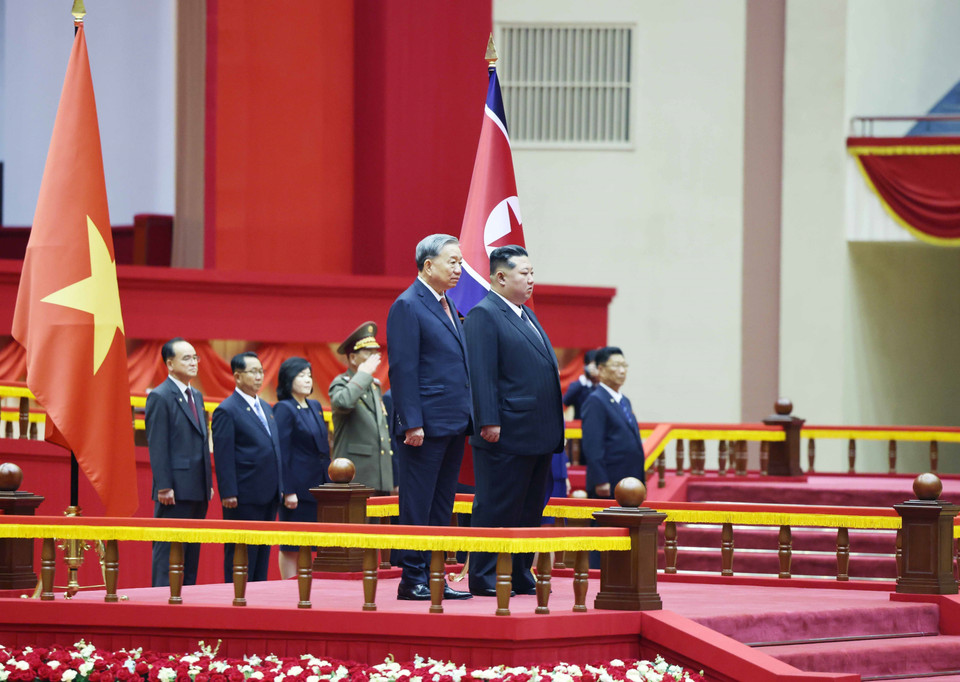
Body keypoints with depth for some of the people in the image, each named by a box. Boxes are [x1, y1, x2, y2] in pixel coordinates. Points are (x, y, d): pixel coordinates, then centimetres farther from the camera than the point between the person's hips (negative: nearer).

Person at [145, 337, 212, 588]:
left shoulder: (196, 396, 18)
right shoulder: (160, 397, -8)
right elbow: (157, 446, -12)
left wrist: (208, 483, 14)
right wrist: (164, 487, -18)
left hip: (198, 492, 8)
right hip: (175, 492, -8)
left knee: (192, 553, 9)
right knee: (168, 552, -6)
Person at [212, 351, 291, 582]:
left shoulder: (265, 408, 17)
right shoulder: (227, 411, -8)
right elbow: (223, 456, -13)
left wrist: (283, 489, 15)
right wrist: (228, 494, -18)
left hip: (268, 496, 8)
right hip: (244, 499, -8)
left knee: (262, 557, 10)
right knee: (241, 557, -4)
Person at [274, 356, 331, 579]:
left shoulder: (315, 407, 15)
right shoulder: (284, 409, -9)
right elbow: (281, 453, -13)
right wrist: (286, 491, -18)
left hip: (318, 487, 7)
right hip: (297, 488, -7)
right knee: (291, 548, -2)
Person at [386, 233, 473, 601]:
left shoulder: (446, 306, 18)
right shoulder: (407, 306, -9)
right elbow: (403, 369, -14)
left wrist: (467, 417, 14)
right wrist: (412, 424, -19)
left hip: (454, 424, 9)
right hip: (426, 425, -9)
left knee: (442, 505, 10)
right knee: (418, 505, -4)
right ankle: (412, 580, -1)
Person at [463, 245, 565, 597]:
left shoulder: (526, 315, 20)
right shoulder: (483, 315, -9)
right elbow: (481, 374, -16)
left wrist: (554, 428, 20)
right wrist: (489, 422, -22)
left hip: (538, 437, 9)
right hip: (506, 436, -9)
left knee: (530, 510, 11)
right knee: (496, 508, -5)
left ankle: (520, 576, 17)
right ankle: (485, 578, -1)